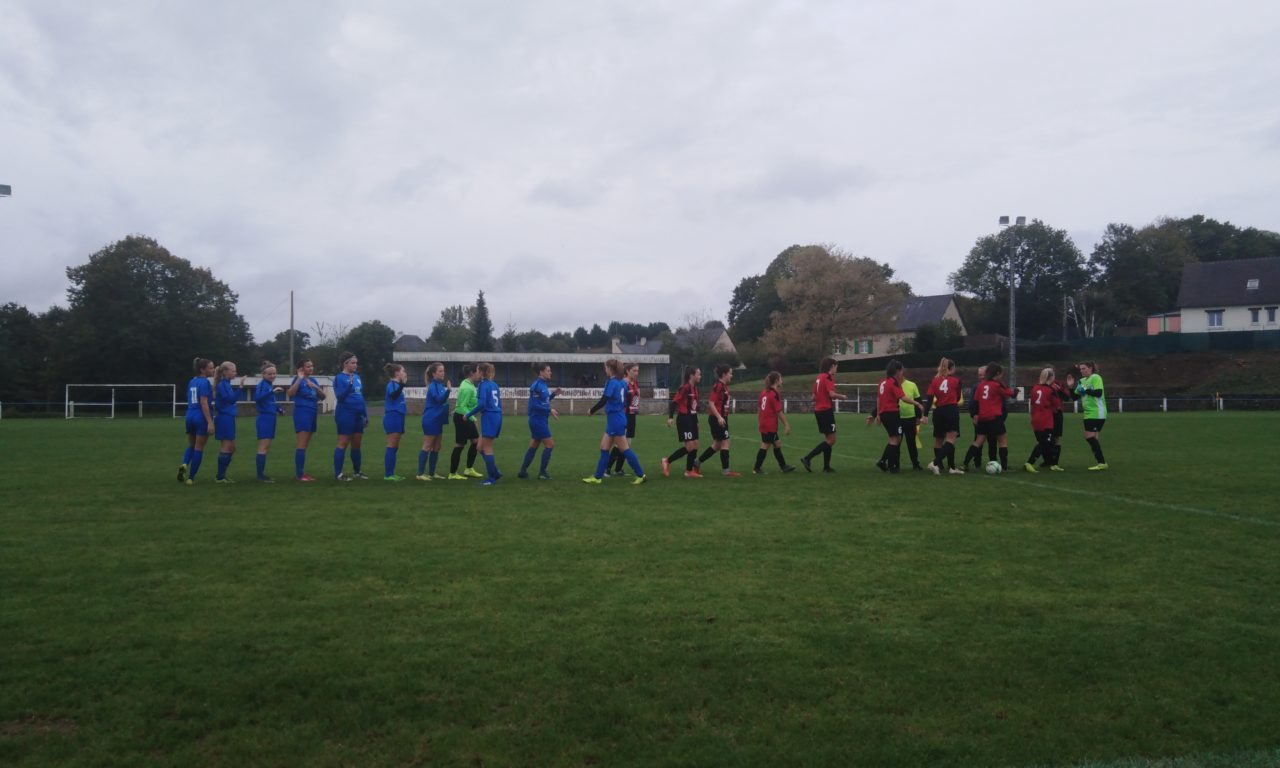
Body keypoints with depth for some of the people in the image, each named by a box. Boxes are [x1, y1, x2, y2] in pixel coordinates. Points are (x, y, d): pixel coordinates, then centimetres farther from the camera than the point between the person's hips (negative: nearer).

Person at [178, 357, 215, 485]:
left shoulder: (191, 382, 11)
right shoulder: (205, 382, -13)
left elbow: (190, 400, 18)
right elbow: (203, 403, -18)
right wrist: (210, 422, -20)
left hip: (190, 416, 7)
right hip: (201, 417, -7)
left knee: (191, 445, 19)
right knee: (199, 448, 3)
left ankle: (184, 464, -10)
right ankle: (190, 478, 4)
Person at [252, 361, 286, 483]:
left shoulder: (270, 385, 14)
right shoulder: (262, 384, -11)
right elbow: (257, 398, -30)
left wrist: (279, 408, 7)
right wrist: (272, 391, -36)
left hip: (271, 418, 9)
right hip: (264, 418, -9)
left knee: (267, 447, 12)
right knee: (263, 447, -9)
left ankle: (262, 473, 19)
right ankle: (260, 476, -8)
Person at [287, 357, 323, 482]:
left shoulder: (313, 380, 14)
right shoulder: (298, 379, -6)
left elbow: (322, 396, 12)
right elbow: (289, 393, -22)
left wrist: (316, 387, -6)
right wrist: (299, 378, -23)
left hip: (312, 412, 8)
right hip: (302, 412, -8)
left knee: (305, 445, 10)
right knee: (302, 444, -11)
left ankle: (301, 472, 16)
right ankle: (299, 474, -10)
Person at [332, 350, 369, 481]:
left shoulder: (357, 377, 12)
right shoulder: (339, 378, -7)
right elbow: (340, 397, -16)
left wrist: (366, 415, 18)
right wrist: (349, 384, -28)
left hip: (358, 414, 7)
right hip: (345, 414, -7)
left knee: (356, 444, 11)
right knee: (343, 443, -5)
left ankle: (356, 472, 21)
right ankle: (338, 474, -1)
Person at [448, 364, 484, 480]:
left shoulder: (468, 384, 8)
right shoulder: (467, 388, -22)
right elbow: (462, 406, -26)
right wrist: (472, 417, -33)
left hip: (467, 418, 10)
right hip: (462, 417, -10)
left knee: (476, 441, 11)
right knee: (460, 445, -2)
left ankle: (469, 469, 20)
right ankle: (452, 474, 7)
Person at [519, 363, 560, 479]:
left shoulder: (542, 384, 11)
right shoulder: (537, 385, -17)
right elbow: (535, 405, -22)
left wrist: (553, 394, 7)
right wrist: (549, 410, -19)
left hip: (540, 420, 9)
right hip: (538, 420, -9)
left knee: (533, 447, 13)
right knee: (550, 445, -5)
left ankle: (523, 471, 17)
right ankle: (542, 472, 3)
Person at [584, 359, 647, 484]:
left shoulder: (611, 382, -15)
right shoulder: (623, 382, 9)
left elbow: (603, 401, -18)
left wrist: (592, 411, -6)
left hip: (615, 420, -9)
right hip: (620, 418, 9)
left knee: (624, 449, -2)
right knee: (604, 448, 11)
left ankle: (641, 475, 4)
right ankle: (597, 477, 14)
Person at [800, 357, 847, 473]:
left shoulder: (818, 378, 14)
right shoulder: (828, 377, -11)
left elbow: (814, 397, 16)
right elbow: (832, 394, -22)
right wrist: (841, 396, -5)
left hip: (818, 410, 9)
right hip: (826, 411, -9)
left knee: (828, 439, 15)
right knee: (831, 440, -6)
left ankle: (826, 466, 15)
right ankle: (807, 458, -12)